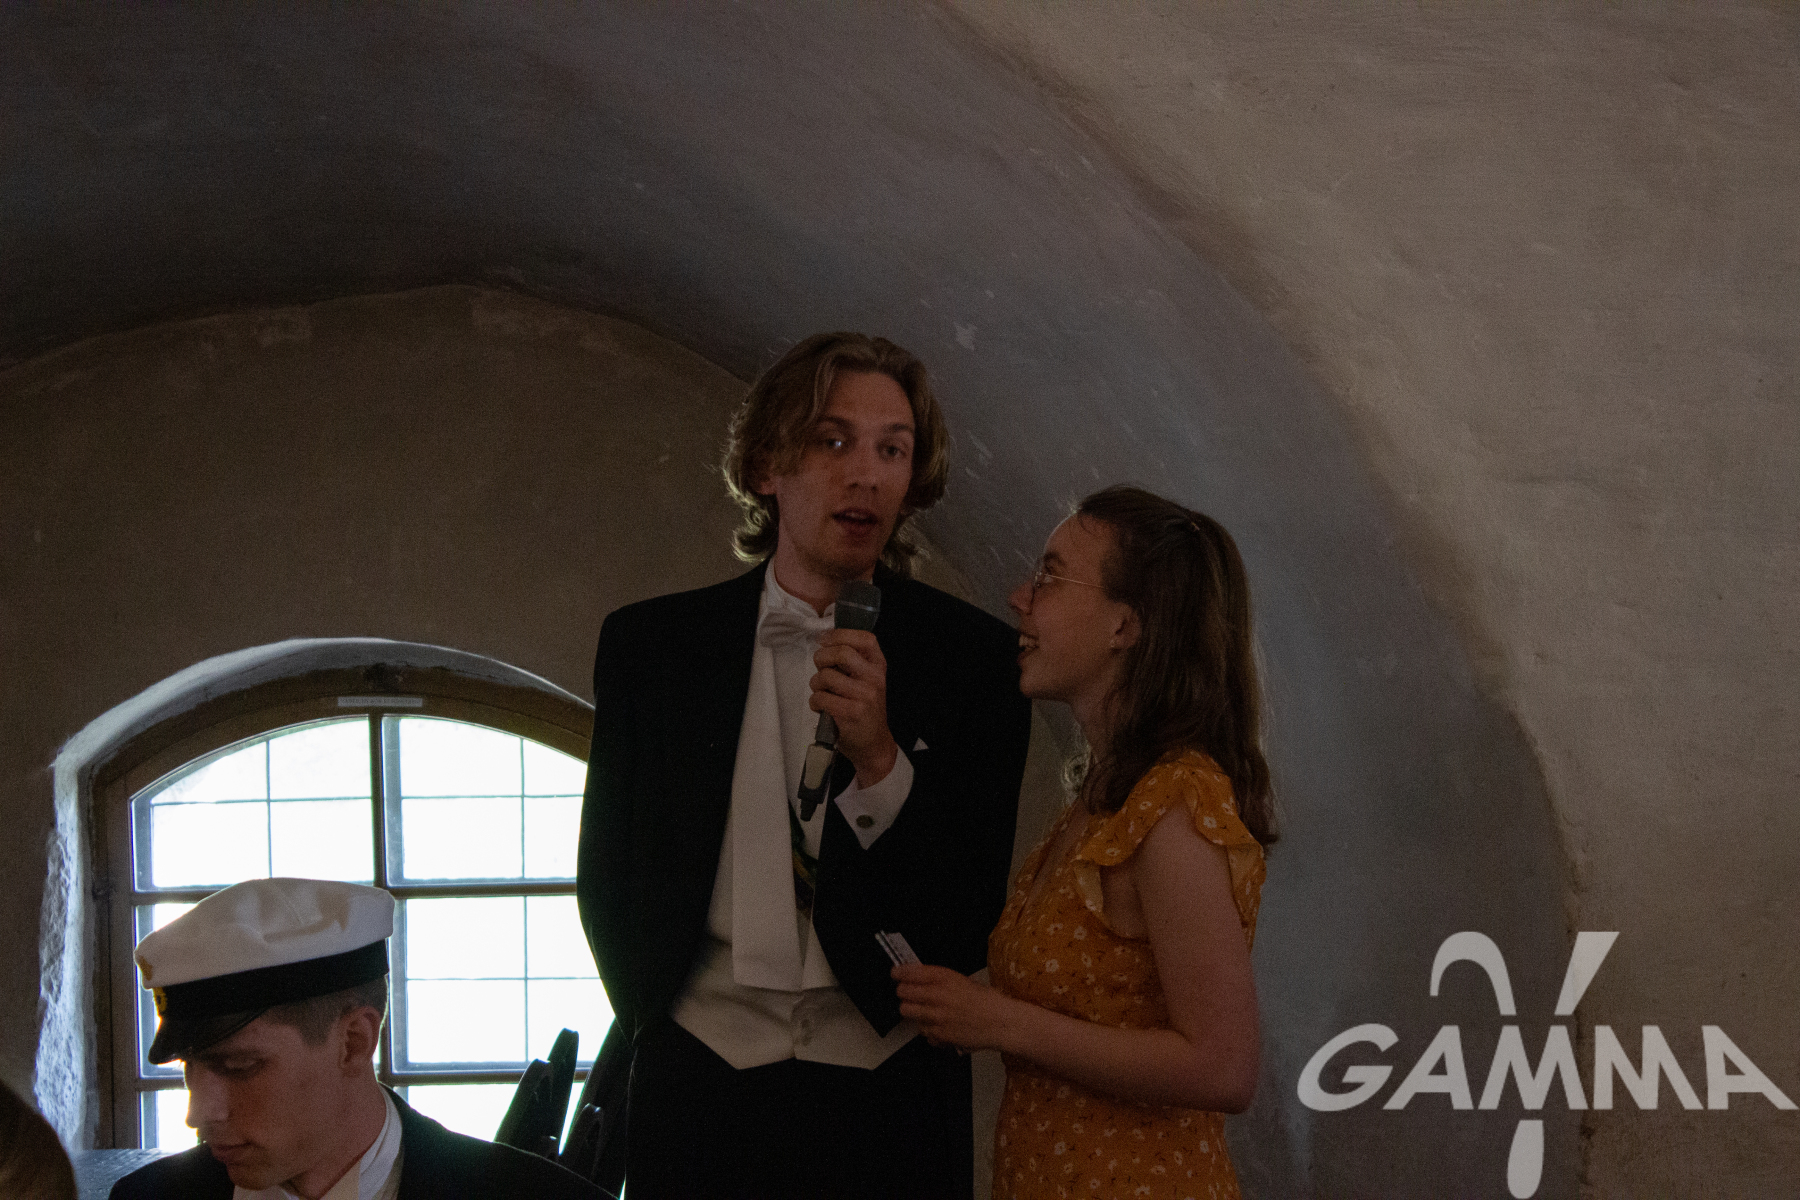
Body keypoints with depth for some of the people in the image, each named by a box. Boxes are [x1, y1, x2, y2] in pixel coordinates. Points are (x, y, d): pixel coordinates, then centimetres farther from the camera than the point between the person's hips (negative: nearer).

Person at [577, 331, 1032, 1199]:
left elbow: (977, 919, -4)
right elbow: (608, 879, 12)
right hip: (700, 1092, 1)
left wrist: (880, 762, -17)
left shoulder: (971, 657, -1)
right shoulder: (650, 646, 4)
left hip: (891, 1103, -1)